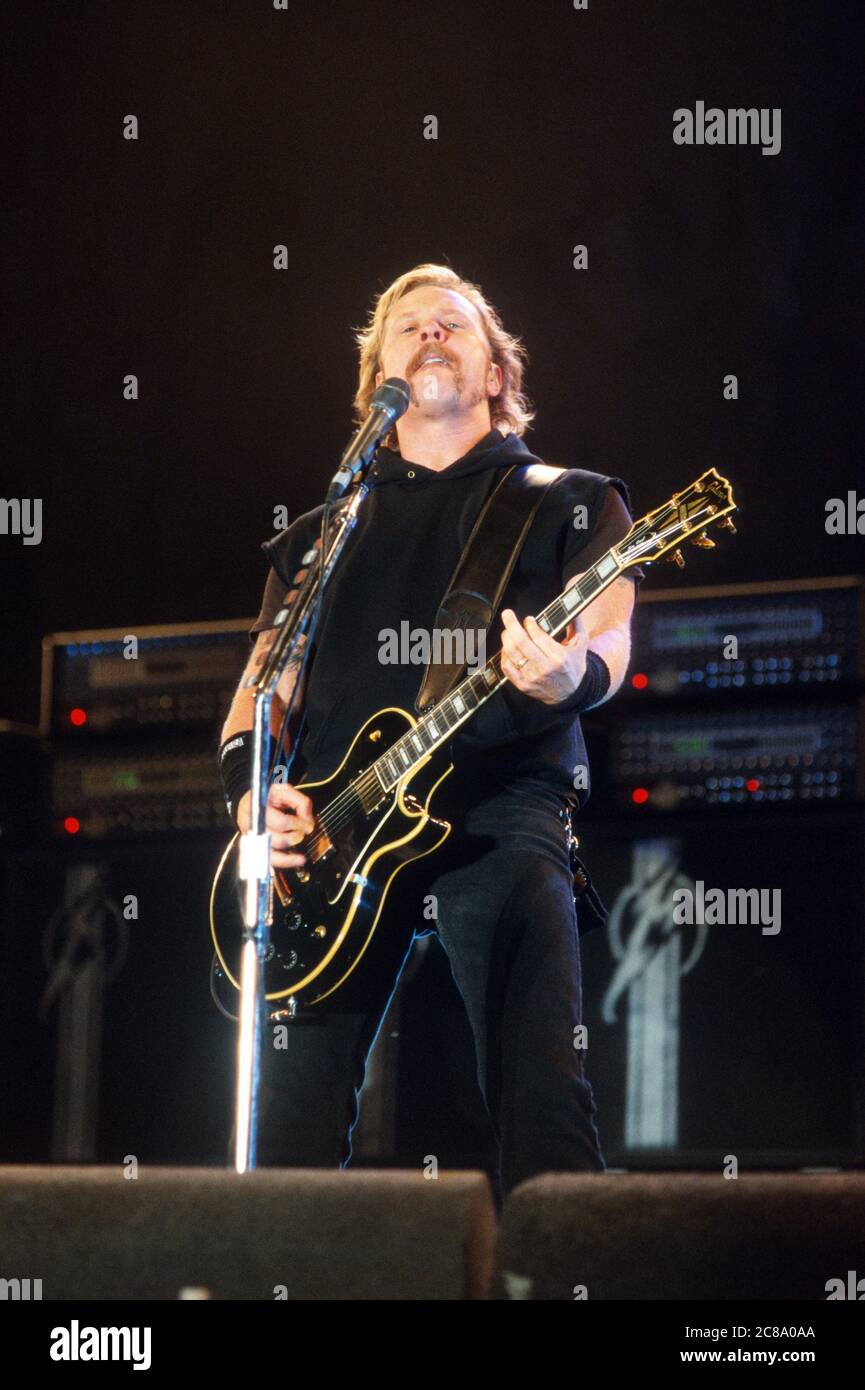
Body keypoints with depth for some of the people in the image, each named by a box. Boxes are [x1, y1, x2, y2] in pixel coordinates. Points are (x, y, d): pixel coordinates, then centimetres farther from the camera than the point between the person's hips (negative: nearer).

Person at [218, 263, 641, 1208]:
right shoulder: (321, 535, 27)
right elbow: (263, 686, 23)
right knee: (292, 1115, -6)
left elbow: (607, 645, 3)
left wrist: (570, 674, -23)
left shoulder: (568, 501, 17)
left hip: (499, 801, -3)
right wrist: (250, 790, 1)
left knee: (541, 1094, -18)